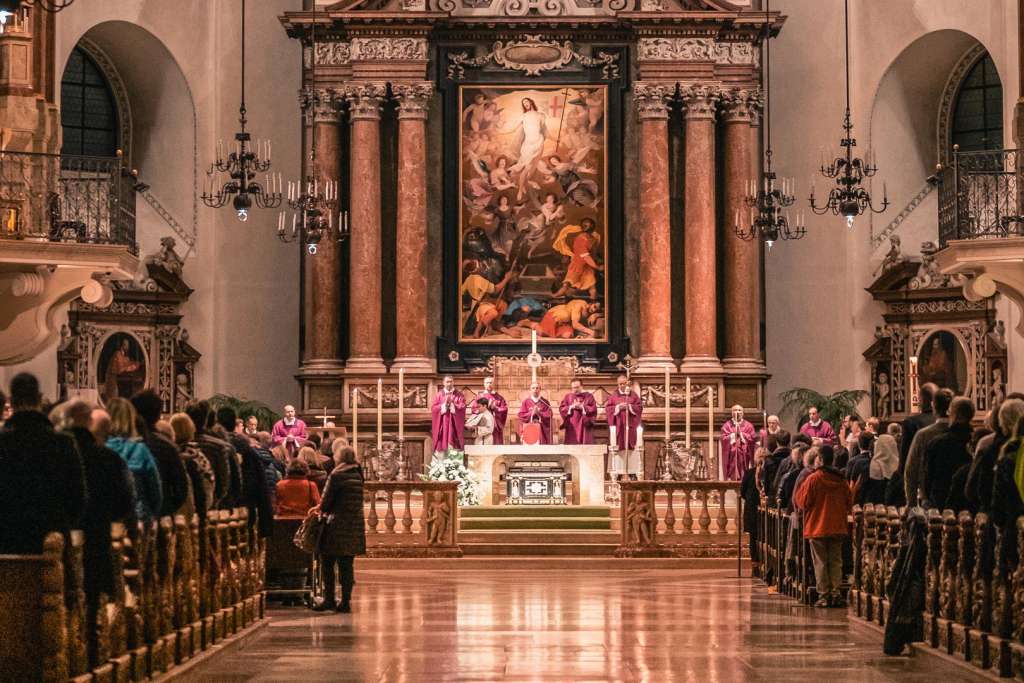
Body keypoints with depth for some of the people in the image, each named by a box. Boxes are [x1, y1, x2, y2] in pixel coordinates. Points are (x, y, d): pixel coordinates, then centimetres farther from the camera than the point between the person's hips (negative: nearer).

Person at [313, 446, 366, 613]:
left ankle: (329, 599, 3)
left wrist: (323, 511, 15)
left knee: (327, 563, 5)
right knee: (347, 565, 8)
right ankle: (346, 601, 7)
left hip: (337, 524, -6)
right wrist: (323, 507, 23)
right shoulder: (358, 476, 8)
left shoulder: (336, 476, -11)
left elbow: (327, 499, -8)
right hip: (355, 524, 6)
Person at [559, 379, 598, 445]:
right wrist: (571, 407, -12)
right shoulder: (567, 397, 13)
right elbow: (561, 409, 3)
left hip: (585, 426, -2)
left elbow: (593, 409, -3)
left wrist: (582, 407, -13)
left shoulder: (588, 396, 7)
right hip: (571, 427, 2)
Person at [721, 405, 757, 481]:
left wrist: (741, 433, -7)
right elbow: (724, 439, -4)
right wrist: (734, 434, -12)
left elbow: (753, 438, -2)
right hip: (732, 456, -1)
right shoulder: (727, 425, 8)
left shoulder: (748, 425, 10)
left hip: (744, 456, 1)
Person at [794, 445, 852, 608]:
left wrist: (798, 493, 10)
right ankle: (836, 594, 2)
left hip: (817, 527, -3)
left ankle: (824, 595, 1)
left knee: (820, 563, 3)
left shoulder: (813, 479, -11)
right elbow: (849, 504, 8)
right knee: (836, 562, 8)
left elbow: (803, 503, -8)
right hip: (838, 527, 3)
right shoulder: (841, 480, 1)